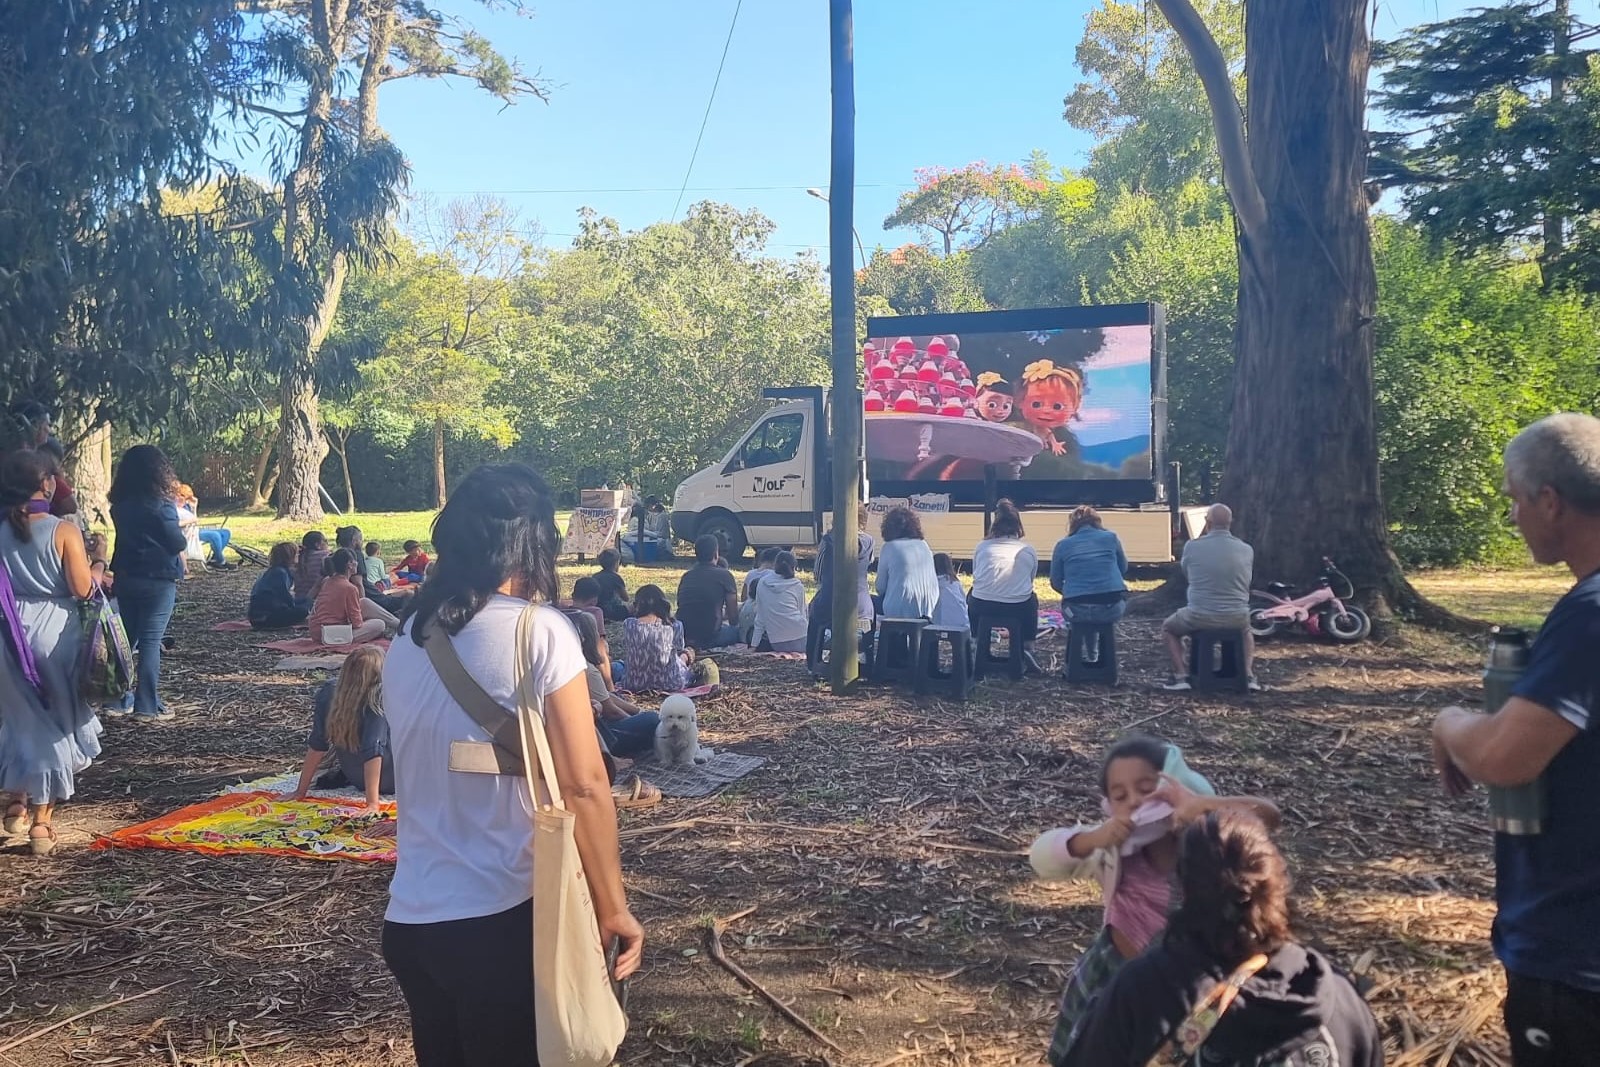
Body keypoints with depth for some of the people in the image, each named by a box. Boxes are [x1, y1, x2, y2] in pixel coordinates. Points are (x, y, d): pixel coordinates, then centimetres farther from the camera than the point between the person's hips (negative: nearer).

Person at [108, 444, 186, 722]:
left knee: (125, 638, 14)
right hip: (157, 580, -6)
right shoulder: (161, 505, -15)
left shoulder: (120, 504, 5)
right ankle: (147, 707, 1)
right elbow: (178, 544, -13)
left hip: (125, 577, 6)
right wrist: (185, 535, 10)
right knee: (151, 642, -2)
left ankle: (118, 700, 19)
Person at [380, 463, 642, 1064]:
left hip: (410, 918, 6)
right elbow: (583, 787, -14)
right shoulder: (540, 631, -13)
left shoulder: (408, 640, 5)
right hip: (504, 917, -6)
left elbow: (421, 774, 12)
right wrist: (612, 907, -7)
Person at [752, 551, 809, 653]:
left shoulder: (762, 584, 8)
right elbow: (802, 613, 9)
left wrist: (755, 644, 12)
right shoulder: (798, 586, 5)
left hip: (775, 642, 1)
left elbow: (759, 617, 9)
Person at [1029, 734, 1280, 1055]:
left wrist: (1204, 804, -51)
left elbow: (1267, 815, -34)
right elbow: (1042, 857, -26)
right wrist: (1093, 838, -43)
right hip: (1114, 975, 1)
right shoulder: (1114, 848, -18)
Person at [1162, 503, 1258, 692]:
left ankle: (1181, 676, 15)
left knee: (1168, 628, 27)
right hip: (1237, 618, 3)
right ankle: (1248, 674, 22)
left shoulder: (1192, 547, -8)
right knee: (1246, 629, 38)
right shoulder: (1247, 550, -1)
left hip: (1200, 617, -2)